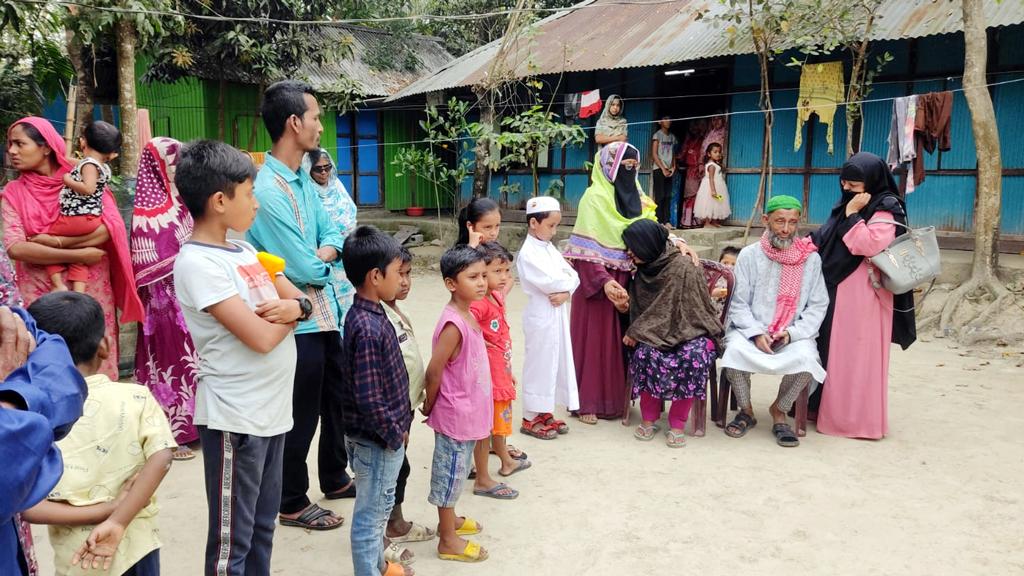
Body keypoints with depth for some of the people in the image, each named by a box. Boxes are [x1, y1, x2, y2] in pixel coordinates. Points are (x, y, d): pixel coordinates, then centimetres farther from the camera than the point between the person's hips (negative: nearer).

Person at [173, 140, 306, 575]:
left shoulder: (244, 251, 8)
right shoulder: (197, 262, -18)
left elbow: (299, 298, 11)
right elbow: (261, 337, -24)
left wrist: (294, 306, -12)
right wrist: (287, 311, -4)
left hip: (272, 409, 8)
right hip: (235, 418, -8)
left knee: (262, 528, 20)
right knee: (232, 540, 5)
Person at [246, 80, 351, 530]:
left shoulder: (303, 178, 6)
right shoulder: (268, 190, -24)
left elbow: (331, 233, 9)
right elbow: (304, 270, -24)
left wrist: (323, 253, -13)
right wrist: (324, 265, -2)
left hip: (325, 313, 9)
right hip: (298, 320, -9)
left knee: (337, 400, 23)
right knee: (301, 416, 7)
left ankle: (335, 479, 43)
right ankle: (292, 503, 27)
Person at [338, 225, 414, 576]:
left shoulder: (370, 314, 3)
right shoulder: (368, 329, -28)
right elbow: (368, 399, -28)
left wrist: (400, 426, 15)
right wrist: (395, 433, -15)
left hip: (382, 437, 10)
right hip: (378, 441, -10)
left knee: (379, 508, 25)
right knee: (371, 514, 7)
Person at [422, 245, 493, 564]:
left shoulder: (468, 315, 4)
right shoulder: (453, 325, -25)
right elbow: (433, 371, -23)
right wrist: (430, 406, -8)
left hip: (468, 414, 9)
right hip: (455, 415, -9)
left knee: (456, 472, 23)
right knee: (450, 474, 6)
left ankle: (450, 520, 41)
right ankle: (448, 541, 20)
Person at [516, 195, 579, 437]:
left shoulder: (549, 248, 10)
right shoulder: (528, 253, -16)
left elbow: (573, 276, 5)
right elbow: (550, 282, -24)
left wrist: (566, 292, -15)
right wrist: (567, 280, -5)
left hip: (558, 314, 8)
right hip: (540, 316, -8)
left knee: (555, 363, 14)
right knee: (539, 364, 1)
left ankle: (544, 412, 27)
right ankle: (530, 418, 13)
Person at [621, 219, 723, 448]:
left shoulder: (682, 269, -16)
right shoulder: (645, 269, 6)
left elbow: (667, 311, -17)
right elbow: (639, 308, 13)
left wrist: (637, 332, -16)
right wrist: (636, 333, -6)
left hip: (692, 332, -5)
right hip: (658, 333, 5)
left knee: (692, 357, -34)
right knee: (645, 352, -27)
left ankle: (677, 425, -18)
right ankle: (648, 419, -12)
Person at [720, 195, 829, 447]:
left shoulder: (811, 258, 4)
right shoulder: (749, 255, 2)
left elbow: (817, 306, 3)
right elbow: (739, 304, 1)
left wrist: (792, 333, -12)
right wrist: (756, 334, -14)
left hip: (794, 335, 0)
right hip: (750, 330, 0)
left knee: (805, 357, -31)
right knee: (735, 350, -31)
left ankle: (779, 410, -1)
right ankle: (746, 411, -2)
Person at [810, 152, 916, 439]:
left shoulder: (885, 209, -10)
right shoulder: (848, 204, 14)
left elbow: (868, 245, -24)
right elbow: (827, 241, 22)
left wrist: (852, 215, -19)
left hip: (862, 295, -8)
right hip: (838, 290, 8)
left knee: (858, 356, -4)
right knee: (835, 352, 11)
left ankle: (859, 419, 4)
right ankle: (831, 407, 20)